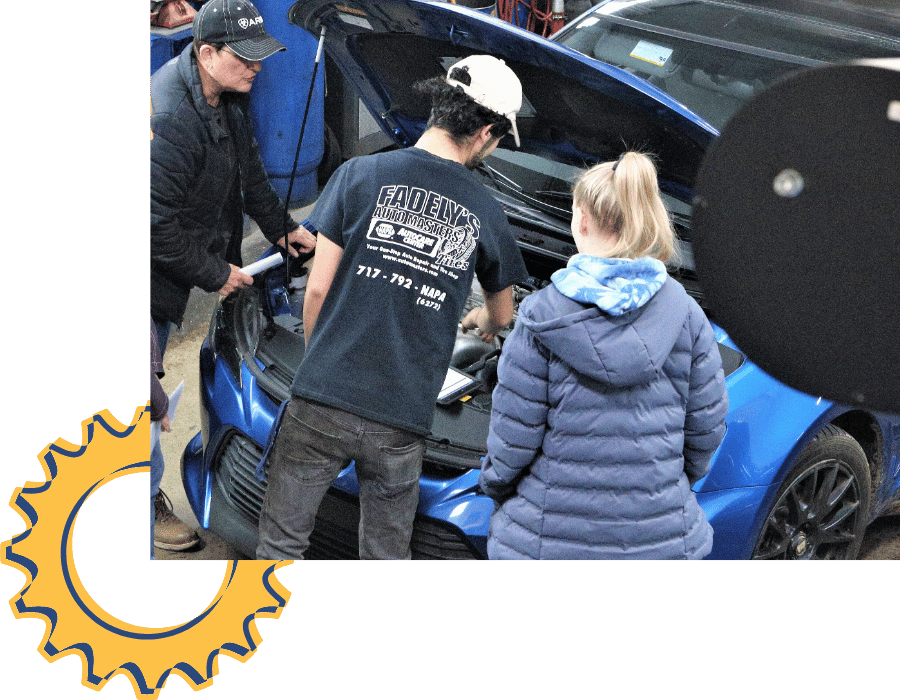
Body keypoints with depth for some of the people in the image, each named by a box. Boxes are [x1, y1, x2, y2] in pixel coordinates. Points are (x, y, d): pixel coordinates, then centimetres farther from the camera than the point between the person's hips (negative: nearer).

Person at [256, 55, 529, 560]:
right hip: (401, 424, 2)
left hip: (323, 403, -1)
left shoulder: (362, 175, -4)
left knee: (281, 543, 13)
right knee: (386, 555, 18)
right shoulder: (486, 213, 3)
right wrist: (481, 321, 46)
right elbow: (503, 317, 21)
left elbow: (317, 289, -3)